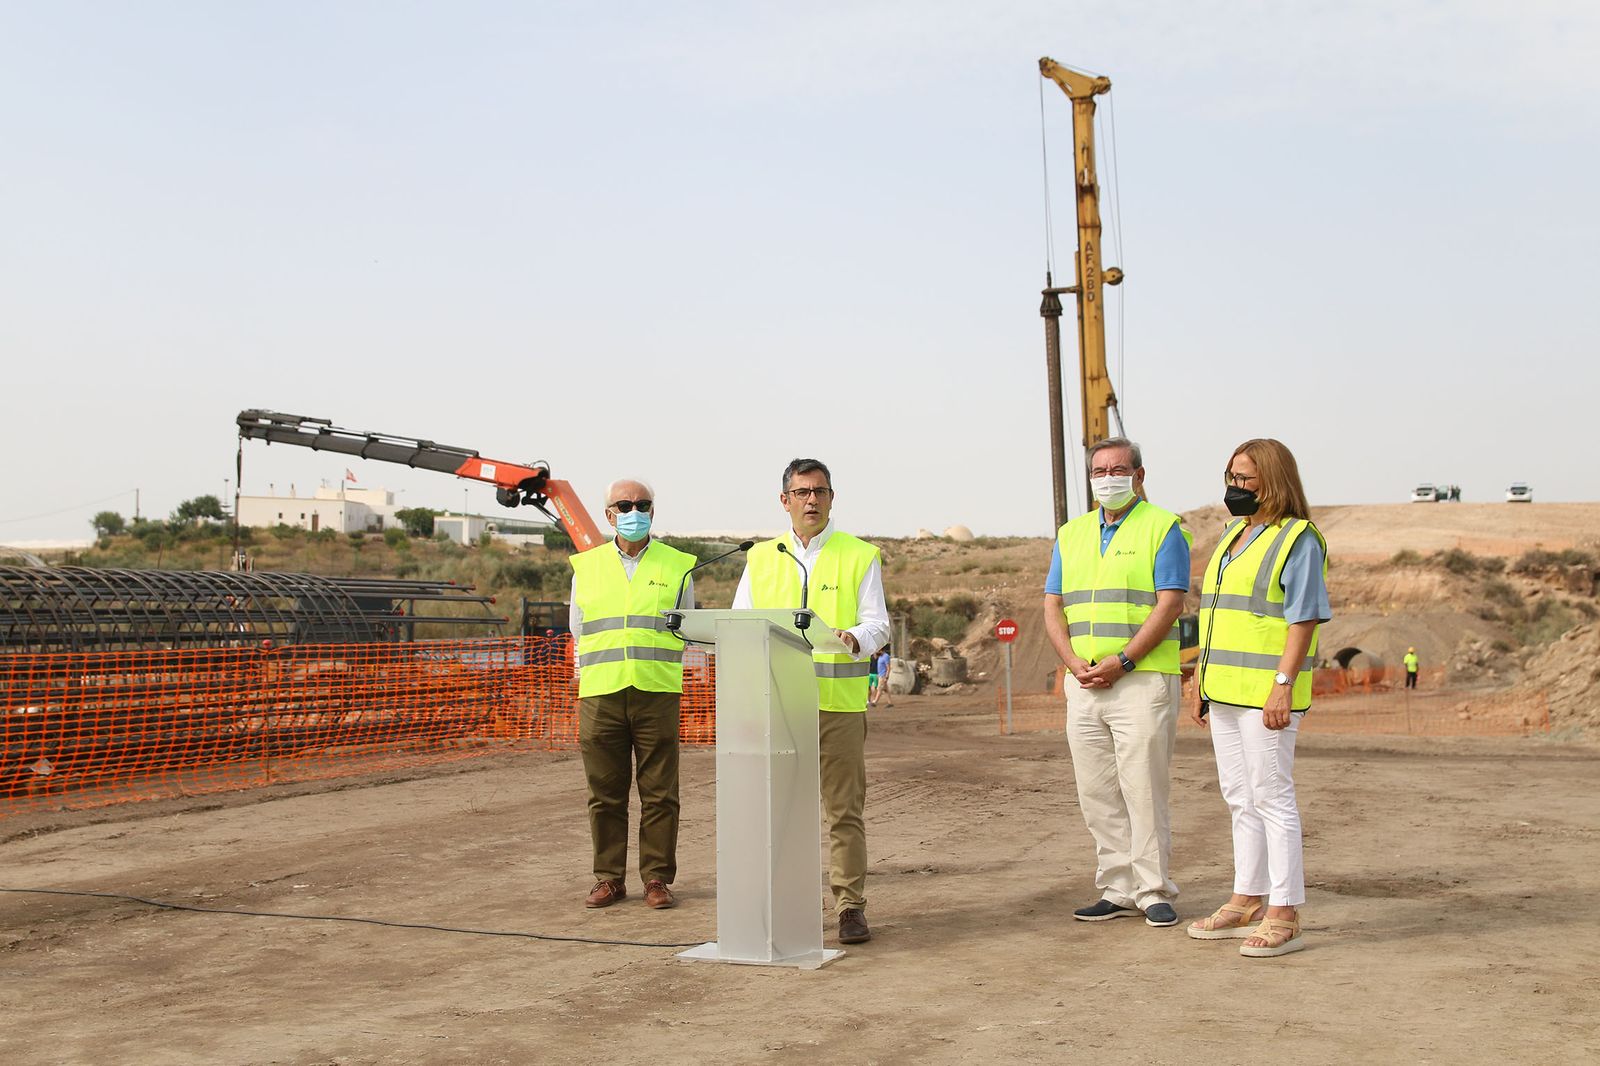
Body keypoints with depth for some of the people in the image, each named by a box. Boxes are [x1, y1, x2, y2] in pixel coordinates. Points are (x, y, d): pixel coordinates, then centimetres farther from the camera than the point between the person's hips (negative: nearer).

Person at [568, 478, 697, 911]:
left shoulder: (677, 566, 8)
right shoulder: (587, 567, 12)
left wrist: (652, 664, 7)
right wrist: (594, 672, 11)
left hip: (657, 695, -1)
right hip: (599, 696, 1)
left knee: (659, 792, 0)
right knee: (605, 793, 4)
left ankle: (657, 878, 9)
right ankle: (609, 878, 13)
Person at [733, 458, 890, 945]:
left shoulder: (860, 556, 8)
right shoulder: (761, 558, 15)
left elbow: (878, 624, 3)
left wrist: (855, 638, -19)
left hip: (840, 702, -2)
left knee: (845, 809, -2)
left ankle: (850, 908, 4)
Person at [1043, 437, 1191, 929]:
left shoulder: (1163, 528, 0)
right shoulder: (1071, 534, 17)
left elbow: (1169, 604, -10)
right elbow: (1053, 607, 13)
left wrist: (1121, 662, -16)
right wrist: (1074, 662, -4)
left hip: (1142, 680, -6)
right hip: (1083, 684, 6)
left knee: (1144, 790, -5)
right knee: (1097, 795, 7)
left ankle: (1155, 892, 5)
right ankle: (1118, 891, 16)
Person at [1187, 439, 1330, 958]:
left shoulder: (1297, 540, -8)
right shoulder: (1233, 535, 18)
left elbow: (1304, 619, -14)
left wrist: (1283, 686, -21)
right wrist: (1203, 683, 18)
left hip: (1266, 693, -9)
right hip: (1226, 690, 9)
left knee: (1272, 798, -6)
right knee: (1241, 798, 13)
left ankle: (1284, 915, -1)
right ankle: (1247, 903, 21)